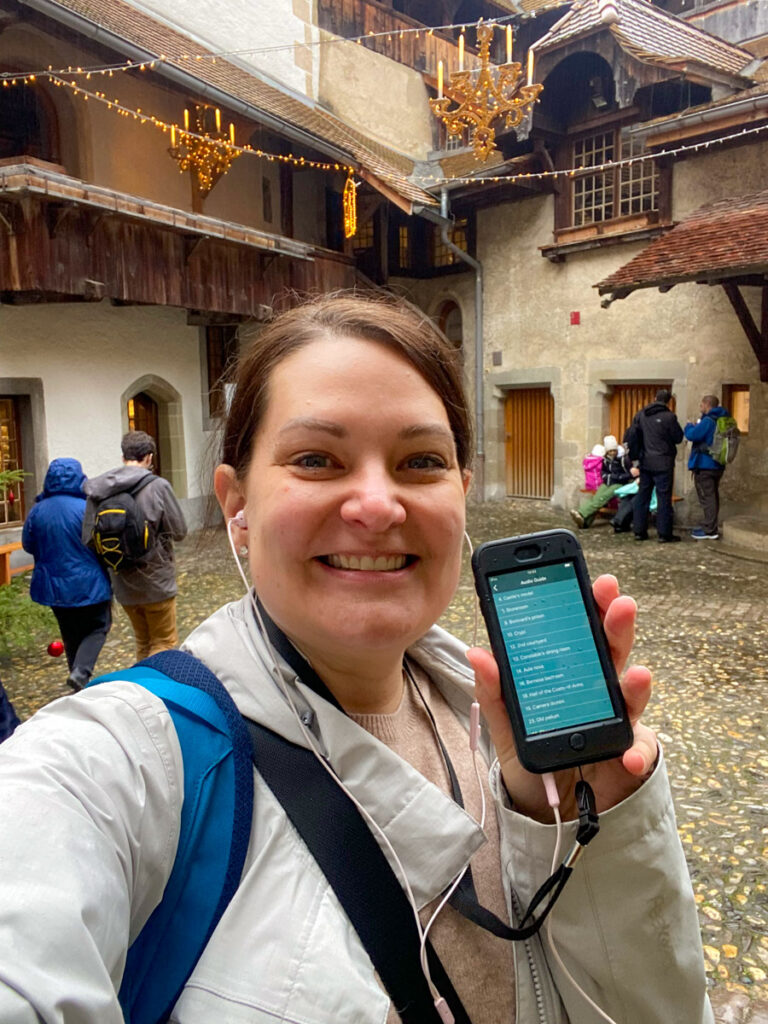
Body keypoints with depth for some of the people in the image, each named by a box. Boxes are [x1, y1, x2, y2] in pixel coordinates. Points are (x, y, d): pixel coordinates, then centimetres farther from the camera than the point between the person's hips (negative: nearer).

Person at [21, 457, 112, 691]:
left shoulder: (37, 511, -4)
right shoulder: (86, 509, -18)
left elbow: (28, 545, 8)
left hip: (53, 585, 4)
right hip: (89, 584, -4)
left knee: (71, 635, 20)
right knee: (98, 628, 12)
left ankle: (79, 676, 29)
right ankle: (81, 672, -8)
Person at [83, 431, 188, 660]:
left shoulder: (98, 490, -2)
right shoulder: (157, 486, -15)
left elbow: (88, 539, -1)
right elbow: (179, 532, -9)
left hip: (123, 585, 5)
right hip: (156, 582, -5)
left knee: (143, 643, 21)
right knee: (164, 643, 9)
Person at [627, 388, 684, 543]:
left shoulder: (640, 415, 6)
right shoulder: (669, 417, -9)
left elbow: (632, 436, 4)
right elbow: (678, 438, -3)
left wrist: (635, 460, 7)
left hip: (645, 462, 5)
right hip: (663, 463, -5)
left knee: (642, 496, 11)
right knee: (664, 498, 0)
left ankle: (639, 531, 14)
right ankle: (664, 534, 2)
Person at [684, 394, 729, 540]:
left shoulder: (708, 421, -19)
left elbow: (691, 435, -23)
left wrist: (689, 425, -3)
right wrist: (695, 426, 11)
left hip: (704, 465, -10)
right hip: (718, 465, 10)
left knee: (706, 497, -6)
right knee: (713, 496, 17)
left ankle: (710, 531, -6)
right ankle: (711, 526, 26)